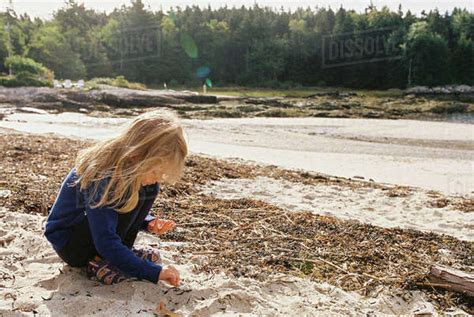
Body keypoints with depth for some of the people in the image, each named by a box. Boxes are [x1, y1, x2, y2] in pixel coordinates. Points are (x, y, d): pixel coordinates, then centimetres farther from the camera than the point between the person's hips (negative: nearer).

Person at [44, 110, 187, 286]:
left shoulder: (129, 165, -11)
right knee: (125, 198, -31)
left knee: (148, 190, -12)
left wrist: (148, 223, -11)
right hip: (69, 244, -8)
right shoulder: (101, 176, -34)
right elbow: (106, 242, -36)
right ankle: (98, 262, -16)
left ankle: (120, 255, -6)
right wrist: (153, 272, -37)